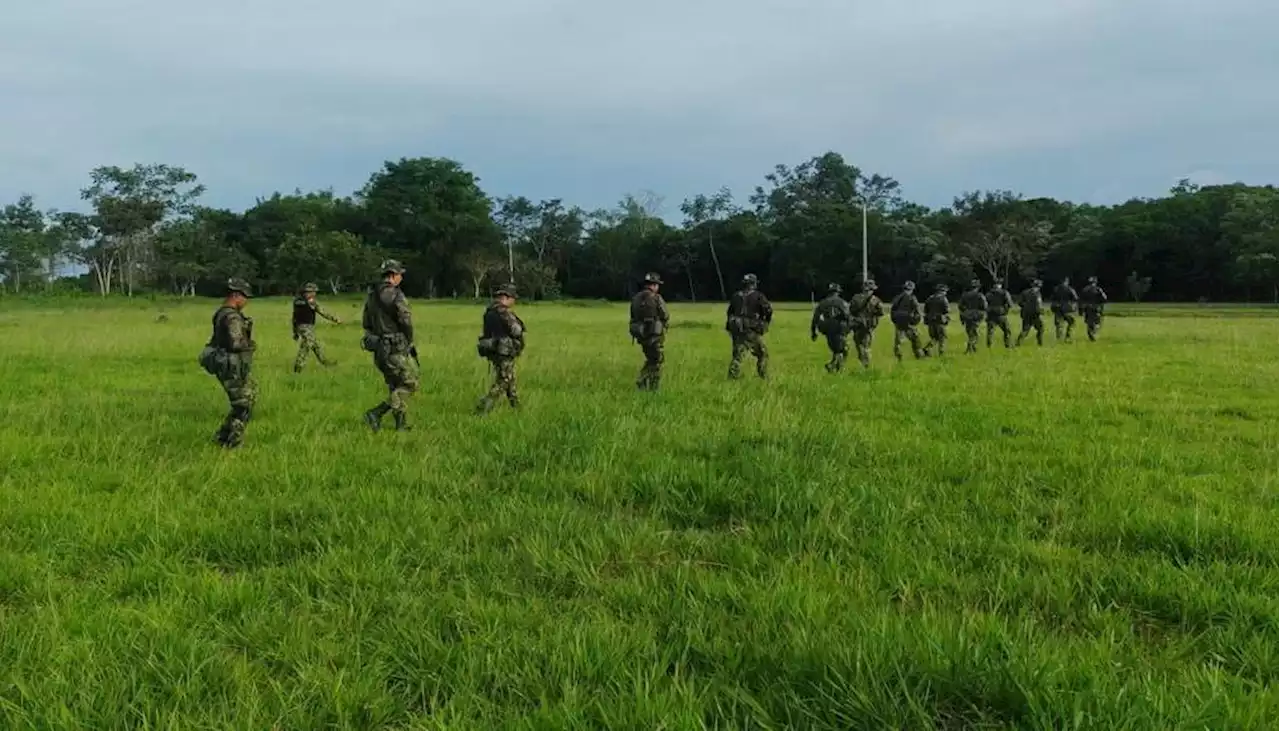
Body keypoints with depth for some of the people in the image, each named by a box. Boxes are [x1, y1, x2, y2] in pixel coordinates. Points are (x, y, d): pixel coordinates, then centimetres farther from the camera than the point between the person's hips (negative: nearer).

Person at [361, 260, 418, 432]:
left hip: (379, 348, 8)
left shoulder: (371, 295, 11)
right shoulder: (396, 295, -15)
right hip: (396, 349, -8)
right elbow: (406, 321, -20)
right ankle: (376, 414, -8)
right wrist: (409, 341, -4)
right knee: (409, 384, 1)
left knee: (395, 387, 17)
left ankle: (402, 425, 18)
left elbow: (366, 323, 16)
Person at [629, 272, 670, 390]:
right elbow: (666, 318, -7)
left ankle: (641, 382, 11)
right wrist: (664, 327, 14)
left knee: (650, 360, 22)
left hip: (640, 334, 6)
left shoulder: (635, 298, 4)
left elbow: (633, 318, 7)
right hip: (654, 335, -6)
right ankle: (653, 388, 7)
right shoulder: (657, 299, -14)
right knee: (657, 362, 6)